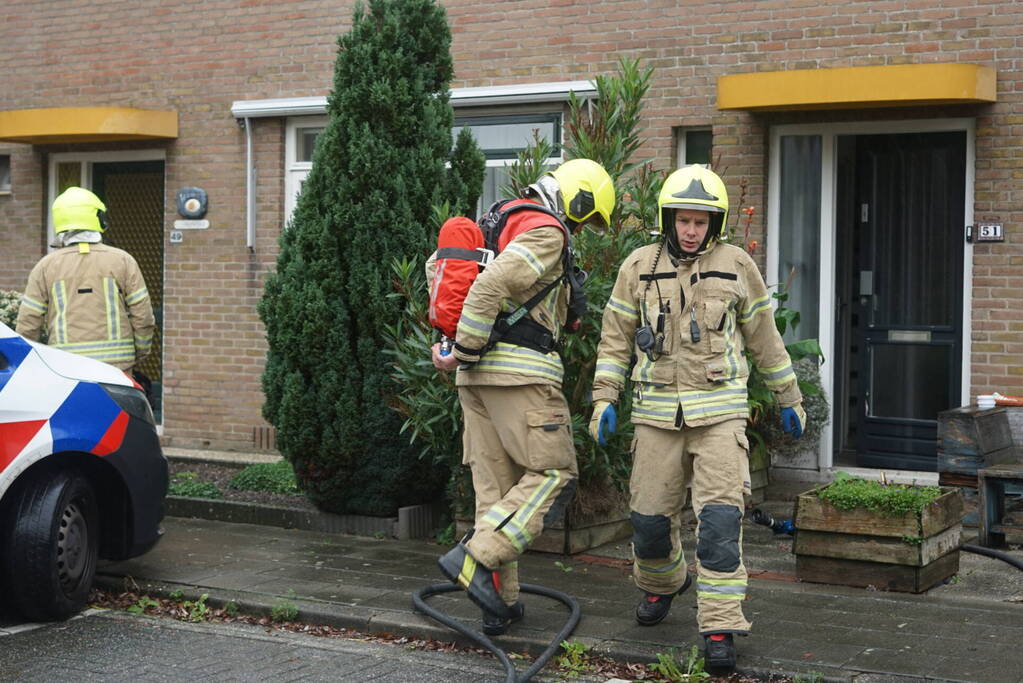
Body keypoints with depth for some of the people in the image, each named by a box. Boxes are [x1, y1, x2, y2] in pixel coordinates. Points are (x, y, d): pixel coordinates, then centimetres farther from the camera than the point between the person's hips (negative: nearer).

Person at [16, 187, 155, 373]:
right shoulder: (122, 260, 3)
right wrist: (138, 356, 16)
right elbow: (143, 318, 1)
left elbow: (27, 327, 4)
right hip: (115, 370, -1)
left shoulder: (45, 266, 5)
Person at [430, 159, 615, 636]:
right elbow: (489, 286, -21)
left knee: (496, 484, 8)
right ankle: (474, 559, -14)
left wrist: (451, 337, 22)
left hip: (477, 376, 9)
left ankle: (501, 603, 9)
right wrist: (463, 351, -14)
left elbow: (438, 264, 29)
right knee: (553, 473, -3)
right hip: (520, 370, -9)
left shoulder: (499, 226, 21)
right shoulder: (546, 233, -8)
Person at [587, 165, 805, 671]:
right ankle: (660, 584, 40)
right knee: (650, 515, 7)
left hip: (719, 411, -1)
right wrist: (604, 400, -1)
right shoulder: (639, 267, 4)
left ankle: (719, 628, -8)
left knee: (720, 517, -12)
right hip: (657, 413, 2)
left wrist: (789, 399, 16)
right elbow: (616, 339, 8)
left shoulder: (736, 267, 3)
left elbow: (764, 339, 12)